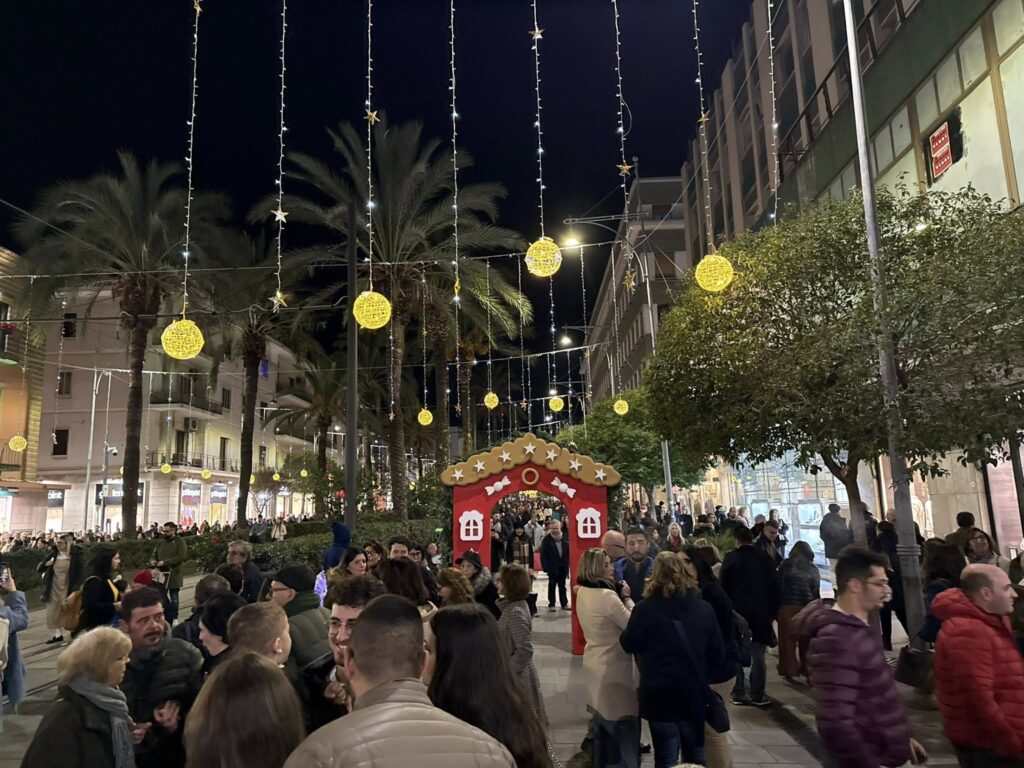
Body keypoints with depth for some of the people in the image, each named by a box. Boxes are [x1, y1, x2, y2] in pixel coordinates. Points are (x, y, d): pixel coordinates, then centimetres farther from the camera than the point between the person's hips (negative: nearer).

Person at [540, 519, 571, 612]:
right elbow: (543, 556, -11)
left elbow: (568, 553, 7)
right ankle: (551, 605, 14)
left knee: (562, 586, 13)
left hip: (563, 567, 4)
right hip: (552, 567, -3)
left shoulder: (564, 539, 3)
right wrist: (546, 568, -16)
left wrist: (567, 564, -1)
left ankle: (564, 604, 21)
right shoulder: (547, 540, -9)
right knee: (552, 586, 6)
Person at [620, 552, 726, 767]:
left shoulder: (645, 608, -13)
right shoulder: (704, 608, -4)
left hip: (659, 693, -2)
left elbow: (629, 644, -4)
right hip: (694, 692, 3)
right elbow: (718, 653, 1)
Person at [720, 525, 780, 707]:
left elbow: (723, 587, -7)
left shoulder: (731, 558, -7)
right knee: (758, 655, 7)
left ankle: (739, 693, 12)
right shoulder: (765, 558, 0)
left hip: (737, 612, -1)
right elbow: (776, 587, 2)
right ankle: (757, 695, 7)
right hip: (761, 613, 1)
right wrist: (772, 611, 9)